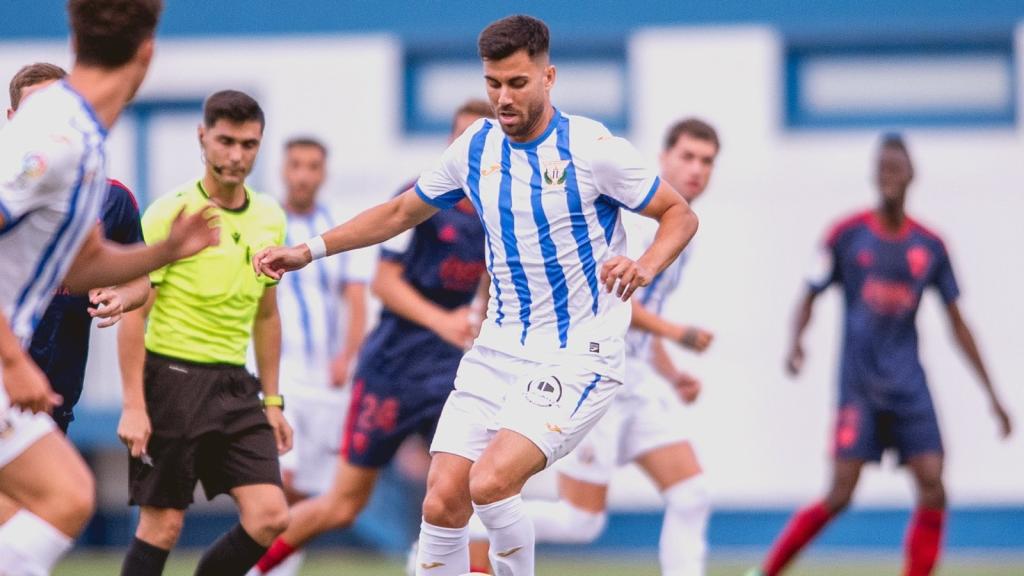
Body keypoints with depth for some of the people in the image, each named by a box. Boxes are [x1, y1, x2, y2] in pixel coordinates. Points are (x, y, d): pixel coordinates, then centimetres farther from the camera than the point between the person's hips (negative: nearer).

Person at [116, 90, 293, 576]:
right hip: (173, 377, -5)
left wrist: (272, 401, 17)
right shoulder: (170, 213, -8)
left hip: (235, 385, 5)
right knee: (162, 525, -4)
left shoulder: (270, 218, 9)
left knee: (270, 517, -7)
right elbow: (134, 314, -8)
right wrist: (133, 407, -14)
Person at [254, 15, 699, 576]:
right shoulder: (475, 147, 4)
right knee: (442, 503, -4)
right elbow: (401, 212, 19)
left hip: (577, 356, -6)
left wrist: (645, 266, -24)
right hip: (499, 351, 6)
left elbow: (680, 214, -4)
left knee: (490, 482, -24)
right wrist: (309, 249, 12)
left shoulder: (593, 147, -12)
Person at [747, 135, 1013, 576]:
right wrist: (796, 344, -16)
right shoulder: (847, 235, -1)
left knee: (932, 490, -9)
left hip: (908, 386, 3)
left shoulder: (930, 246, 6)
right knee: (839, 497, -10)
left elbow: (957, 324, 12)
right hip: (859, 385, -3)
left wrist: (991, 394, 10)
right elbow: (811, 295, 5)